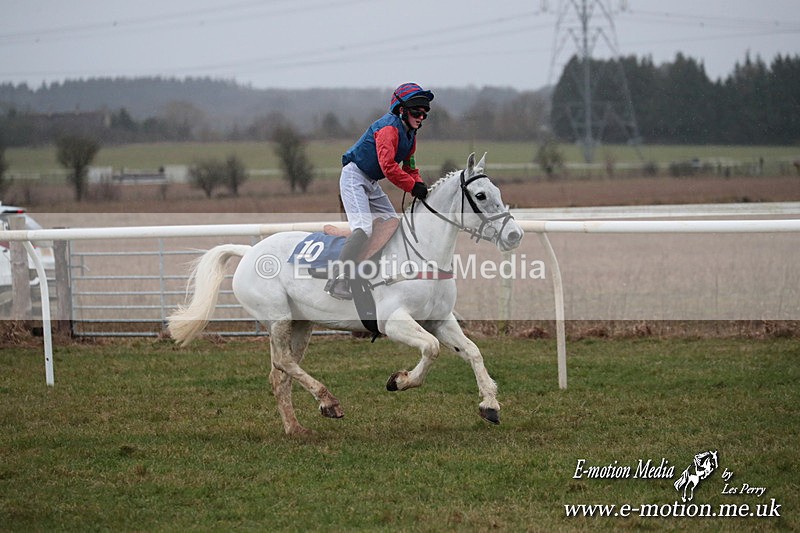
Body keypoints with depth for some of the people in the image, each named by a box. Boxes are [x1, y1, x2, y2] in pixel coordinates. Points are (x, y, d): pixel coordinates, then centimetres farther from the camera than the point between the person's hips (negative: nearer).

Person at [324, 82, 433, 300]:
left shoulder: (410, 134, 10)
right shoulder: (389, 127, -21)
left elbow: (409, 166, 19)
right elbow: (388, 166, -31)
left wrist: (420, 186, -1)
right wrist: (413, 186, -27)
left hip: (372, 183, 10)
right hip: (354, 177, -10)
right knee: (364, 228, -24)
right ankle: (337, 280, -29)